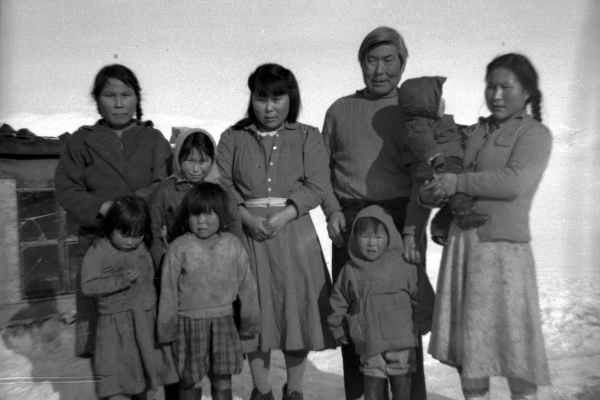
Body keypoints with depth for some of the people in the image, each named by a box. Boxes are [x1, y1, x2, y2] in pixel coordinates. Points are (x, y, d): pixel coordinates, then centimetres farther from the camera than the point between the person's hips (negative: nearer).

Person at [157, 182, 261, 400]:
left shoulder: (233, 245, -5)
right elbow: (168, 291, -5)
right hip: (190, 322, -1)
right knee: (190, 381, 13)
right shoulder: (178, 248, -11)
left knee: (223, 380, 13)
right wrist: (167, 328, 0)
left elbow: (246, 285, 3)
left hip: (224, 321, 2)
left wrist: (250, 321, 9)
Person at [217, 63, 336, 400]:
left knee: (297, 306, 3)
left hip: (294, 230, 0)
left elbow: (318, 186, -4)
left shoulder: (308, 137, 6)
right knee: (254, 311, 6)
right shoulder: (233, 138, 8)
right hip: (248, 230, 1)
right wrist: (248, 217, -15)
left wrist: (284, 215, -17)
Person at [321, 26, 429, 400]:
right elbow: (323, 168, 15)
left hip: (402, 217, -2)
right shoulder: (340, 110, 16)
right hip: (349, 221, 2)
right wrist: (332, 209, -2)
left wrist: (412, 228, -14)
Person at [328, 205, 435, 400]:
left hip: (401, 342, -1)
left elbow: (424, 298, 2)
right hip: (368, 344, 1)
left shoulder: (406, 266, -9)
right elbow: (338, 303, 10)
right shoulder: (350, 270, -2)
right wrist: (339, 331, 12)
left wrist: (422, 325, 7)